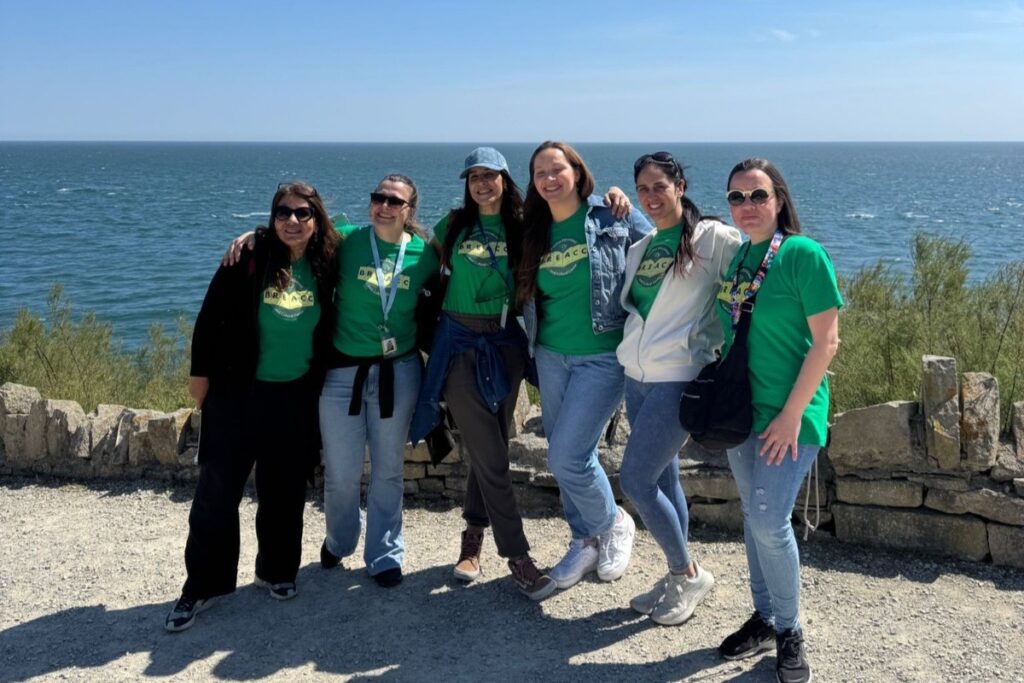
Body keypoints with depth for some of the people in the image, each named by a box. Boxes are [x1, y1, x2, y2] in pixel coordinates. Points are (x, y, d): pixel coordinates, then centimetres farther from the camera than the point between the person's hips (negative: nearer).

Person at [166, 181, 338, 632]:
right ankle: (202, 586, 12)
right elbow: (211, 315, -5)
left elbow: (329, 326, 9)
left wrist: (321, 376, 7)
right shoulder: (249, 258, -9)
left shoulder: (326, 266, -2)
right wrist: (201, 372, -4)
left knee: (285, 489, 12)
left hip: (296, 395, 2)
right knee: (217, 490, 1)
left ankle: (277, 571, 30)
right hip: (237, 391, -2)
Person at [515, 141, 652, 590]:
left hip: (602, 356, -5)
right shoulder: (535, 233, 9)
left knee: (567, 457, -10)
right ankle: (586, 542, 31)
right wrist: (533, 342, 9)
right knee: (569, 457, 11)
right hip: (551, 356, 5)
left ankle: (614, 525, 17)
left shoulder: (614, 219, -5)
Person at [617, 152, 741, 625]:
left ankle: (689, 574, 12)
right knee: (663, 480, 13)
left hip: (680, 378, -7)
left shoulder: (714, 239, -8)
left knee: (635, 480, -7)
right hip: (637, 377, 7)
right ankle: (679, 576, 28)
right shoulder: (639, 249, 13)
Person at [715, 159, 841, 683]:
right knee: (753, 516, 14)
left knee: (770, 522, -9)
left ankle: (789, 632, 12)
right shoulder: (735, 257, 6)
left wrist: (791, 414, -17)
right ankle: (765, 618, 30)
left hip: (788, 413, -6)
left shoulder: (803, 254, -13)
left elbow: (826, 341, -15)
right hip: (741, 410, 6)